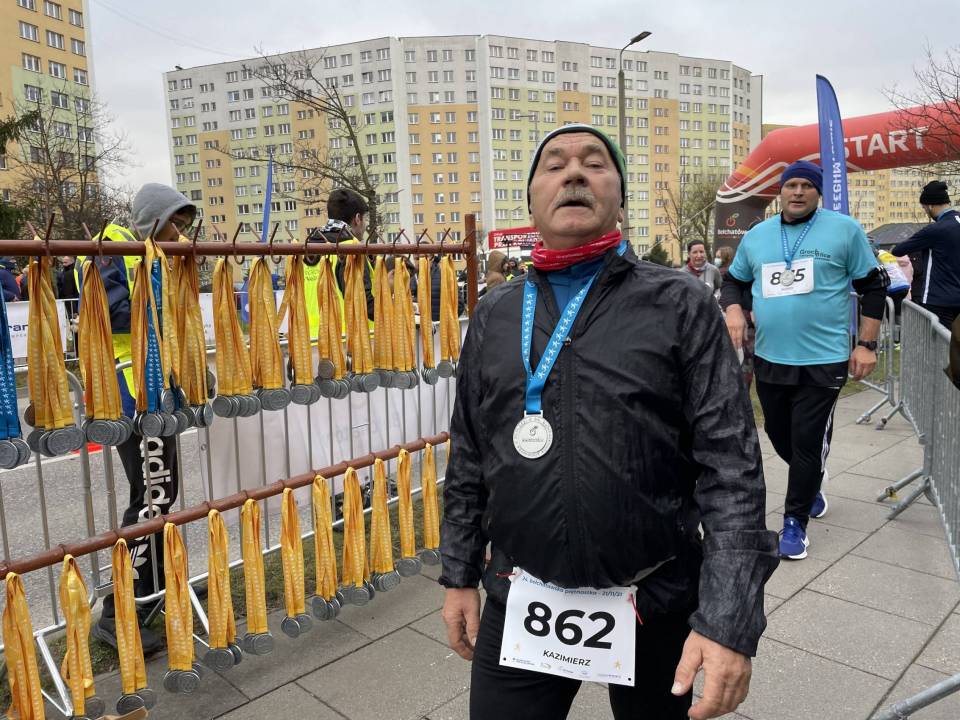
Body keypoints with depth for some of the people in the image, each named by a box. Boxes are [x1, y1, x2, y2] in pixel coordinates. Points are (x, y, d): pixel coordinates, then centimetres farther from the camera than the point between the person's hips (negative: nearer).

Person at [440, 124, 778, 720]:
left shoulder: (682, 307, -6)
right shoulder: (493, 317, 4)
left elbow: (731, 466, -11)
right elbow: (469, 459, 9)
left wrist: (729, 621, -17)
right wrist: (460, 576, 10)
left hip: (657, 608, -1)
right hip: (518, 607, 2)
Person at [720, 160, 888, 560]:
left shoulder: (844, 229, -2)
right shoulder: (756, 236, 8)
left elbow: (873, 286, 2)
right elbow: (734, 281, 19)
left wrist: (867, 344, -4)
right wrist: (734, 309, -4)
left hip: (822, 362, -4)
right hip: (768, 359, 4)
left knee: (808, 443, -1)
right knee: (780, 436, 16)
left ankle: (795, 520, 15)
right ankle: (810, 485, 45)